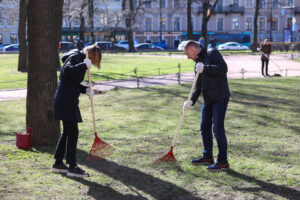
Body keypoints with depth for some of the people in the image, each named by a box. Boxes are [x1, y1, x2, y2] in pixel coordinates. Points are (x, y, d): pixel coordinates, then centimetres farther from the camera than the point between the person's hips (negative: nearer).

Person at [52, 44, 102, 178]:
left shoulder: (80, 59, 19)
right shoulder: (75, 57, -10)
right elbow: (67, 71, -28)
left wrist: (86, 90, 6)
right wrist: (84, 65, -30)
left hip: (68, 100, 10)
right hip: (66, 100, -10)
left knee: (67, 132, 15)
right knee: (72, 133, -6)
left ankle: (58, 164, 23)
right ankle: (72, 167, -1)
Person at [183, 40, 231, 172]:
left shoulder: (212, 53, -5)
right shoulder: (197, 63, 17)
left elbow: (223, 68, -19)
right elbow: (198, 85, 13)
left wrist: (205, 68, -23)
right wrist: (192, 100, -2)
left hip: (220, 97, -9)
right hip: (208, 99, 9)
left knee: (217, 128, -10)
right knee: (205, 127, 14)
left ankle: (223, 162, -3)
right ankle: (207, 157, 28)